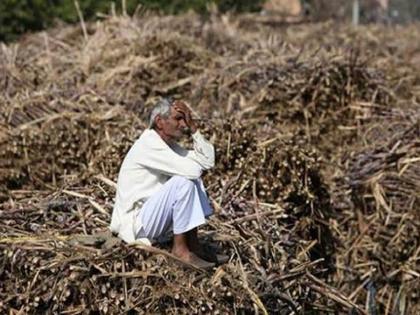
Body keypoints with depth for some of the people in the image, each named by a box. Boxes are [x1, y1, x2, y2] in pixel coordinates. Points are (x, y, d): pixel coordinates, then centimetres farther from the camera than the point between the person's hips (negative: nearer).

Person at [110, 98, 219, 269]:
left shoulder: (168, 144, 10)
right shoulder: (149, 144, -20)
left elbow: (208, 161, 2)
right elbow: (192, 170, -27)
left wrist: (192, 126, -3)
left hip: (151, 218, 10)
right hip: (135, 223, -10)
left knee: (193, 180, 7)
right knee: (184, 181, -23)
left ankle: (192, 243, 3)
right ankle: (180, 249, -14)